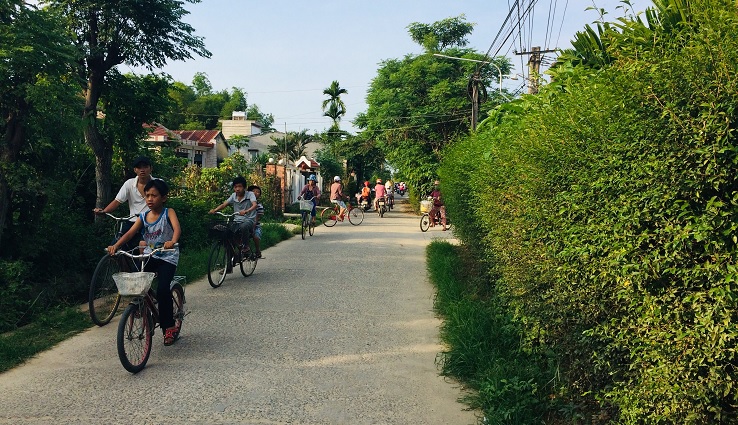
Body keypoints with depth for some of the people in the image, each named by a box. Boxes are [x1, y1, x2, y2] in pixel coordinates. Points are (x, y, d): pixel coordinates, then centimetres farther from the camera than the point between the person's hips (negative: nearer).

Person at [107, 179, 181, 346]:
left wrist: (172, 241, -50)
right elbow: (130, 233, -11)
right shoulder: (143, 217, 1)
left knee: (163, 290, -17)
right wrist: (116, 245, -29)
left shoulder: (168, 213, -10)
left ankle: (169, 327, -1)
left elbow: (177, 228, -28)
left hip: (168, 257, -4)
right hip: (149, 255, 5)